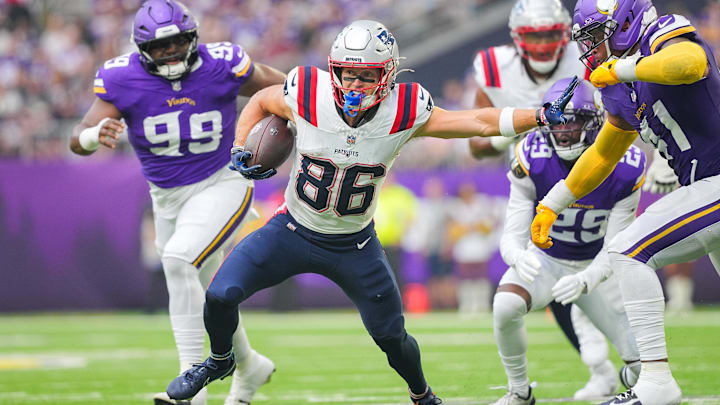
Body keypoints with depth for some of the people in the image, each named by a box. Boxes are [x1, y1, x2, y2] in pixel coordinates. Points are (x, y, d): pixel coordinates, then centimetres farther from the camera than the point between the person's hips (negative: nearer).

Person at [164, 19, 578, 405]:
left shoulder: (404, 112, -21)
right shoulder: (307, 97, -22)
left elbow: (481, 122, -17)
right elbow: (260, 102, 1)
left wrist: (541, 116, -27)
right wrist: (241, 151, -12)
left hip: (354, 245, 0)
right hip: (293, 230, 0)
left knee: (392, 337, 6)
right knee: (221, 295, -15)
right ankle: (220, 360, 18)